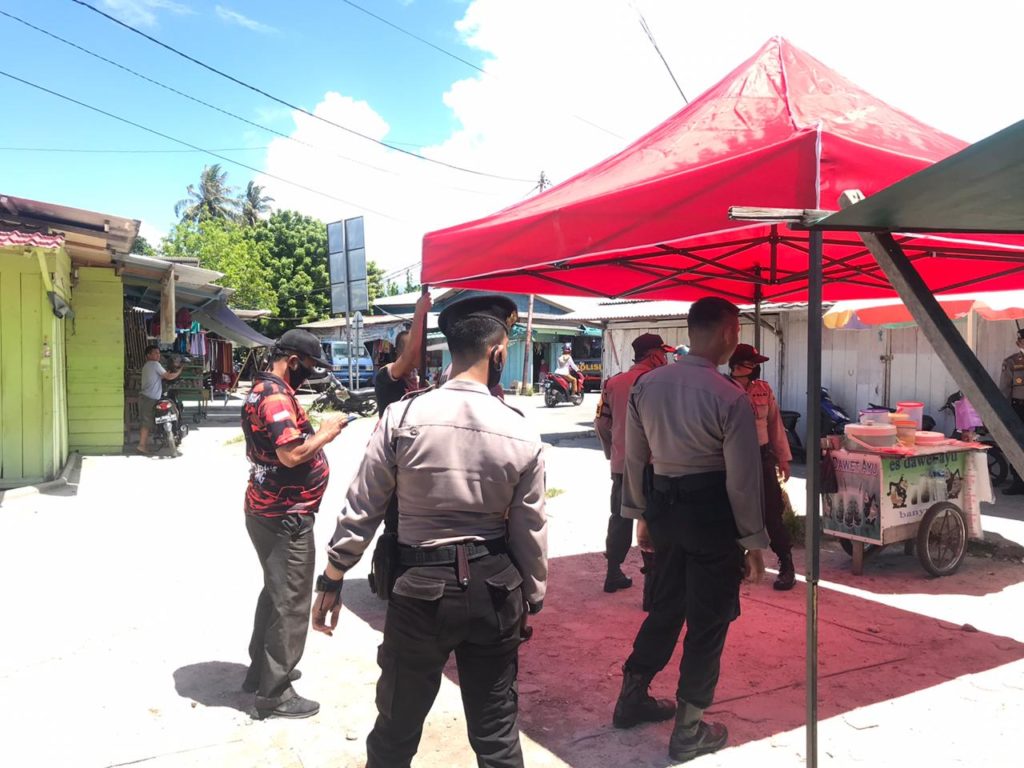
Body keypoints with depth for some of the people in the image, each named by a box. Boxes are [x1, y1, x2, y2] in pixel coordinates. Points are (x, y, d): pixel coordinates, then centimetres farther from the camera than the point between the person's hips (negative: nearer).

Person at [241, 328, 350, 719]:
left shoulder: (261, 389, 13)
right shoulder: (277, 396, -20)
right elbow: (292, 454, -29)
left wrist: (314, 426, 7)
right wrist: (324, 433, -16)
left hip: (265, 510, 11)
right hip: (285, 516, -11)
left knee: (275, 592, 23)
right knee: (291, 603, -1)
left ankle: (261, 670, 35)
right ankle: (275, 694, 9)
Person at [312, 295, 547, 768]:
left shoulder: (403, 417, -11)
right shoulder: (522, 435, -8)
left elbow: (360, 511, -7)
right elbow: (529, 532, -2)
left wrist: (332, 580, 5)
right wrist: (532, 600, 12)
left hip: (419, 589, -1)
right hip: (493, 590, 1)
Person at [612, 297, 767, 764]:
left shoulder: (646, 385, -1)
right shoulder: (730, 398, -17)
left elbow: (634, 457, 5)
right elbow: (743, 477, -14)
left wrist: (641, 512, 16)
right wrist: (753, 541, -4)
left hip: (663, 505, 6)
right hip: (712, 513, -6)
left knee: (666, 605, 23)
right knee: (709, 619, 9)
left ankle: (632, 698, 35)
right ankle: (688, 730, 20)